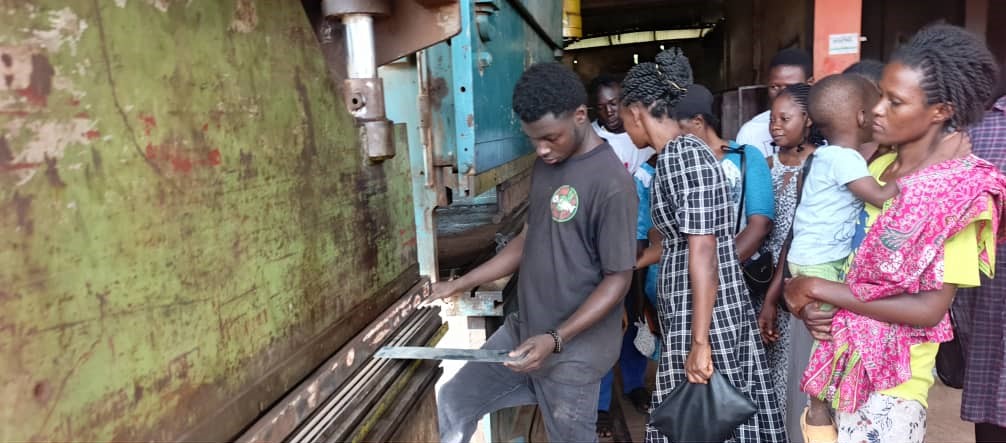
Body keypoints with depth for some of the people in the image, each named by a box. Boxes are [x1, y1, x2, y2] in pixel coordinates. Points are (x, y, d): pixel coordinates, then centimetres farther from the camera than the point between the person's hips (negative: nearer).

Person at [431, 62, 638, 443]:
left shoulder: (611, 184, -21)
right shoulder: (545, 165, 4)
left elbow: (617, 280, -18)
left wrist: (555, 339, -25)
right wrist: (459, 285, 7)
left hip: (575, 349, -7)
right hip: (522, 330, 8)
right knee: (451, 404, 13)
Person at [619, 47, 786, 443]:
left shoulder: (684, 157, -18)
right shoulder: (677, 154, 10)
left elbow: (703, 253, -22)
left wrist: (699, 341, -22)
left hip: (704, 316, -9)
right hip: (691, 310, 9)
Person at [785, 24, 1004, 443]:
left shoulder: (963, 188, -16)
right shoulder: (877, 166, 0)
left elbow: (930, 309, -21)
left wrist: (819, 289, -18)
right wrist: (805, 301, -12)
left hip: (892, 375, -5)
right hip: (843, 355, 5)